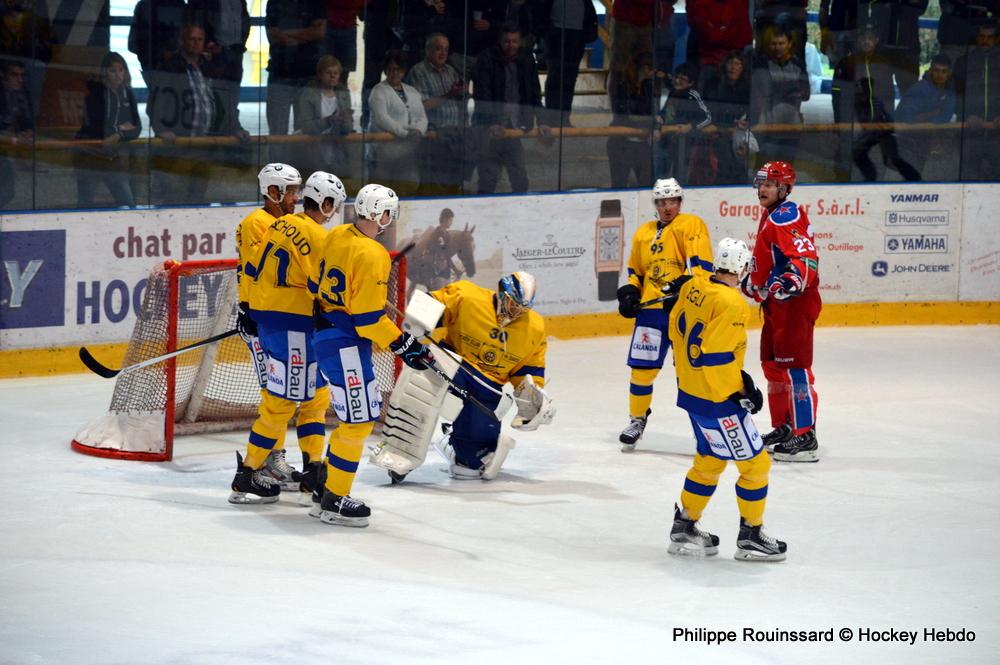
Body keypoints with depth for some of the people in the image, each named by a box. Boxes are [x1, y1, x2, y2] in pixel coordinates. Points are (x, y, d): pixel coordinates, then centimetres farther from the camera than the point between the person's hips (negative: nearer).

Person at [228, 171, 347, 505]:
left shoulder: (280, 225, 10)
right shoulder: (316, 237, -15)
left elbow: (252, 271, 15)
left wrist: (256, 310, 24)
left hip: (266, 317, 9)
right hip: (293, 325, -9)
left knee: (315, 394, 17)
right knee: (282, 401, -4)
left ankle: (313, 469, 16)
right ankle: (246, 477, -3)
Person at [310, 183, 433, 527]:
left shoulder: (337, 236, 5)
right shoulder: (372, 256, -21)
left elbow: (318, 283, 18)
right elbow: (368, 317, -22)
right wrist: (403, 345, -14)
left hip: (326, 333, 10)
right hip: (345, 344, -10)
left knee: (356, 417, 20)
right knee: (359, 421, -4)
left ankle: (325, 487, 26)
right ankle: (334, 501, 0)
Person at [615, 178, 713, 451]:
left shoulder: (691, 225, 0)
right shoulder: (643, 233, 18)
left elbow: (700, 263, -12)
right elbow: (635, 271, 27)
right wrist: (629, 292, 8)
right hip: (651, 308, 5)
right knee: (642, 366, 4)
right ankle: (637, 420, 20)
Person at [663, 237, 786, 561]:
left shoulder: (693, 287, 1)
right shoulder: (731, 304, -24)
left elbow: (677, 329, 13)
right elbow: (715, 357, -27)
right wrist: (741, 390, -15)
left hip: (690, 389, 9)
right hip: (717, 400, -9)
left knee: (709, 460, 24)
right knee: (755, 463, 4)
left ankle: (685, 527, 30)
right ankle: (750, 536, 12)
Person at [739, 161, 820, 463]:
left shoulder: (786, 217, -17)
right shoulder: (770, 217, 17)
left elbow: (805, 257, -29)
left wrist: (791, 281, -43)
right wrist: (751, 282, 40)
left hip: (794, 303, -11)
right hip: (775, 304, 11)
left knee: (794, 368, -12)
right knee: (773, 366, 18)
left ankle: (805, 437, -13)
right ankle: (783, 428, 29)